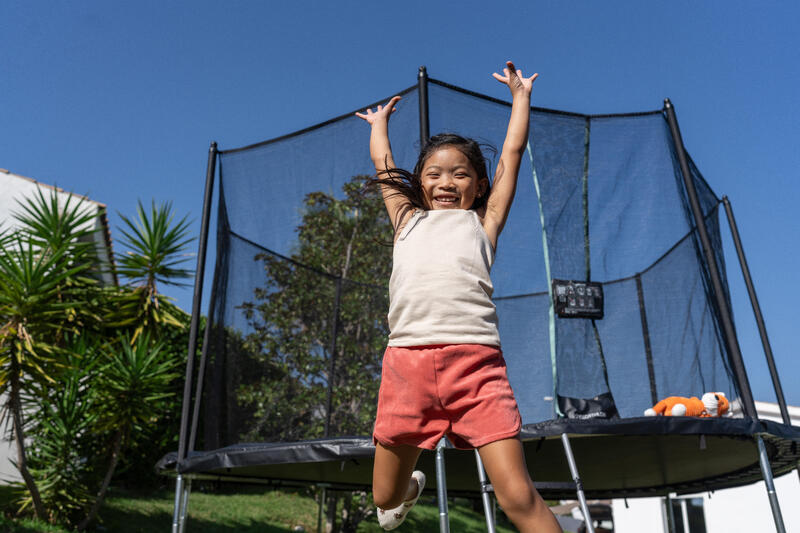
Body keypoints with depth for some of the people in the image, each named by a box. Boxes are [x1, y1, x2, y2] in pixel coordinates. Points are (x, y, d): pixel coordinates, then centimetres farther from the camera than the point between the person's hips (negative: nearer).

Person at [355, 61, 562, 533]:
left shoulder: (482, 223, 19)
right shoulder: (409, 221, 23)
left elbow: (513, 151, 24)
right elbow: (382, 161, 34)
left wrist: (521, 95, 36)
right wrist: (380, 121, 50)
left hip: (475, 361, -2)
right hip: (407, 359, 2)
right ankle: (410, 487, 47)